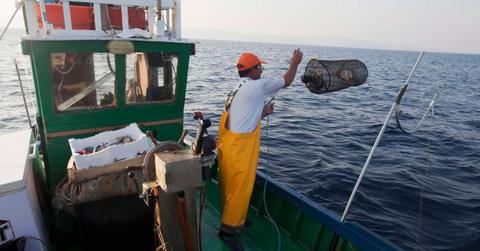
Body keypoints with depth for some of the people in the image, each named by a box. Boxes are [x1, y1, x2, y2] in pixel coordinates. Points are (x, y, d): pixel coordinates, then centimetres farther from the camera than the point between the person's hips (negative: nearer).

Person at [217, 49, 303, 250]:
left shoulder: (237, 90, 16)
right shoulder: (258, 85, -10)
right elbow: (286, 81, 3)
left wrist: (263, 113, 21)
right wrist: (295, 63, 18)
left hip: (229, 146, 9)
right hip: (239, 148, -9)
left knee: (231, 186, 20)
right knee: (240, 188, 2)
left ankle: (233, 219, 37)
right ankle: (227, 229, 13)